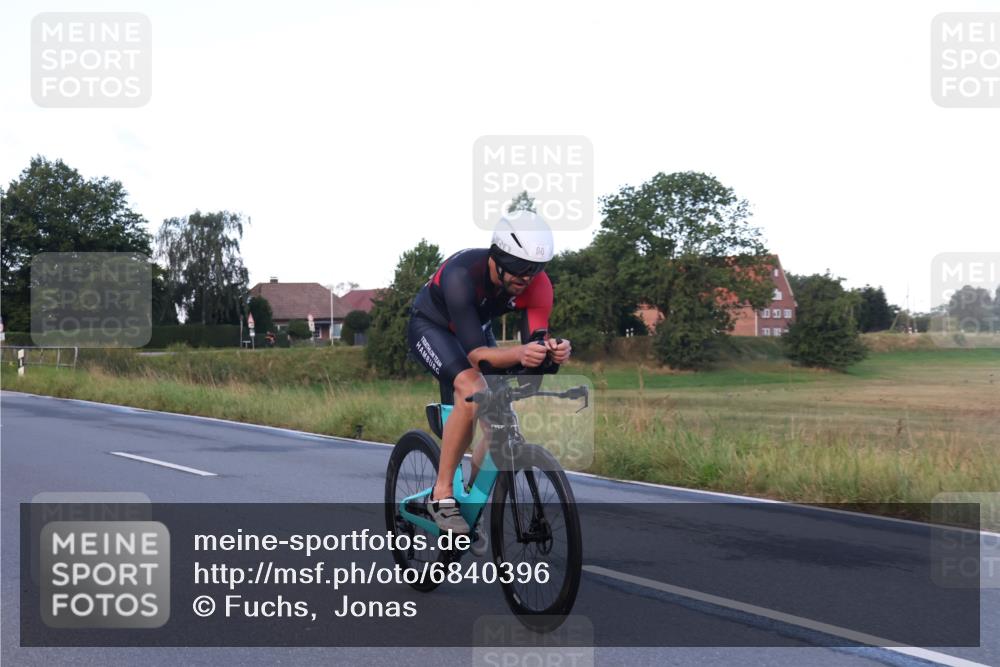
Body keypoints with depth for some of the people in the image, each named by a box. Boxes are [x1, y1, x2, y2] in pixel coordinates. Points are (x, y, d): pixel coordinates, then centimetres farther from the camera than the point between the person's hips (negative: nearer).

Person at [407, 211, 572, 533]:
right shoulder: (462, 274, -39)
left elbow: (534, 341, -29)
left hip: (477, 329, 6)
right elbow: (475, 352, -43)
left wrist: (552, 350, -52)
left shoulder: (537, 285, -24)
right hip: (430, 326, -6)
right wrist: (519, 353, -62)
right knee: (472, 390, -32)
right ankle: (441, 495, -23)